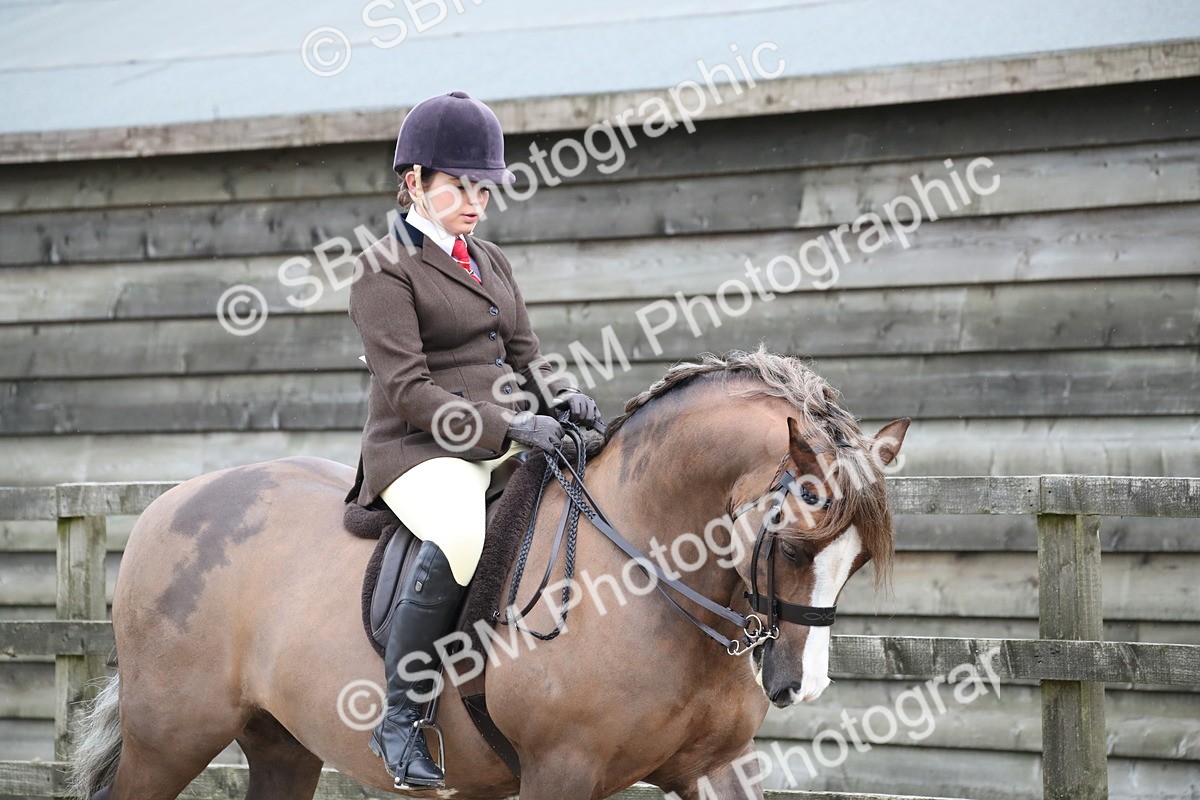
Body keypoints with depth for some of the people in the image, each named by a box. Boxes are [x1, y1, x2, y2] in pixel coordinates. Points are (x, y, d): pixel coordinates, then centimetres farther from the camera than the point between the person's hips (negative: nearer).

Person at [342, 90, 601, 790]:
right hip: (423, 448, -8)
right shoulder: (386, 269, -4)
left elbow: (525, 359, 22)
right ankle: (401, 719, -26)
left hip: (508, 439, 8)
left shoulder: (491, 261, 20)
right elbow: (407, 391, -13)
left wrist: (562, 396, -2)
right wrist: (509, 427, -21)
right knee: (457, 536, -38)